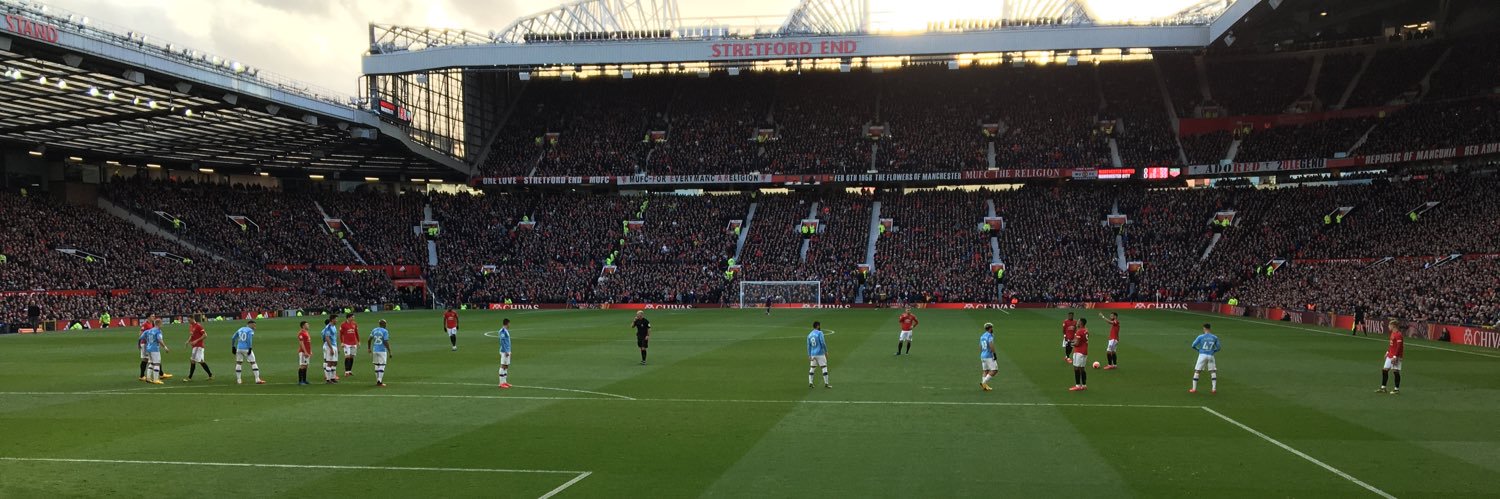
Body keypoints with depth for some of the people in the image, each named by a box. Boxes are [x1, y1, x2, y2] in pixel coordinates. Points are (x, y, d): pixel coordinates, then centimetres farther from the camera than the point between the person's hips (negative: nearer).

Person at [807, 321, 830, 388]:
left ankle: (810, 383, 8)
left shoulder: (809, 335, 10)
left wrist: (809, 355, 13)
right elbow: (823, 343, -14)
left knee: (812, 368, 13)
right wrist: (826, 351, -6)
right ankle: (826, 384, -3)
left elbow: (808, 346, 10)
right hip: (820, 354, -6)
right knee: (824, 367, -1)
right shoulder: (819, 333, -8)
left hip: (813, 354, 6)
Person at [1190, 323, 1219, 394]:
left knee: (1197, 371, 4)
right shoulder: (1215, 338, 5)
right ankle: (1214, 389, 6)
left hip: (1202, 355, -2)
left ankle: (1194, 389, 3)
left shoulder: (1200, 337, -3)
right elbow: (1218, 348, 8)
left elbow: (1193, 345, -3)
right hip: (1210, 356, 2)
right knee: (1213, 372, 11)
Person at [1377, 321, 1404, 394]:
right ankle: (1383, 388, 15)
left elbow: (1399, 347, -22)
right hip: (1390, 355, 10)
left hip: (1395, 356, -10)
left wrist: (1395, 357, -24)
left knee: (1396, 371, -3)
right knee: (1384, 370, 9)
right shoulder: (1392, 333, 12)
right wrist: (1387, 352, 21)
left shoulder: (1398, 335, -18)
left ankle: (1397, 389, 6)